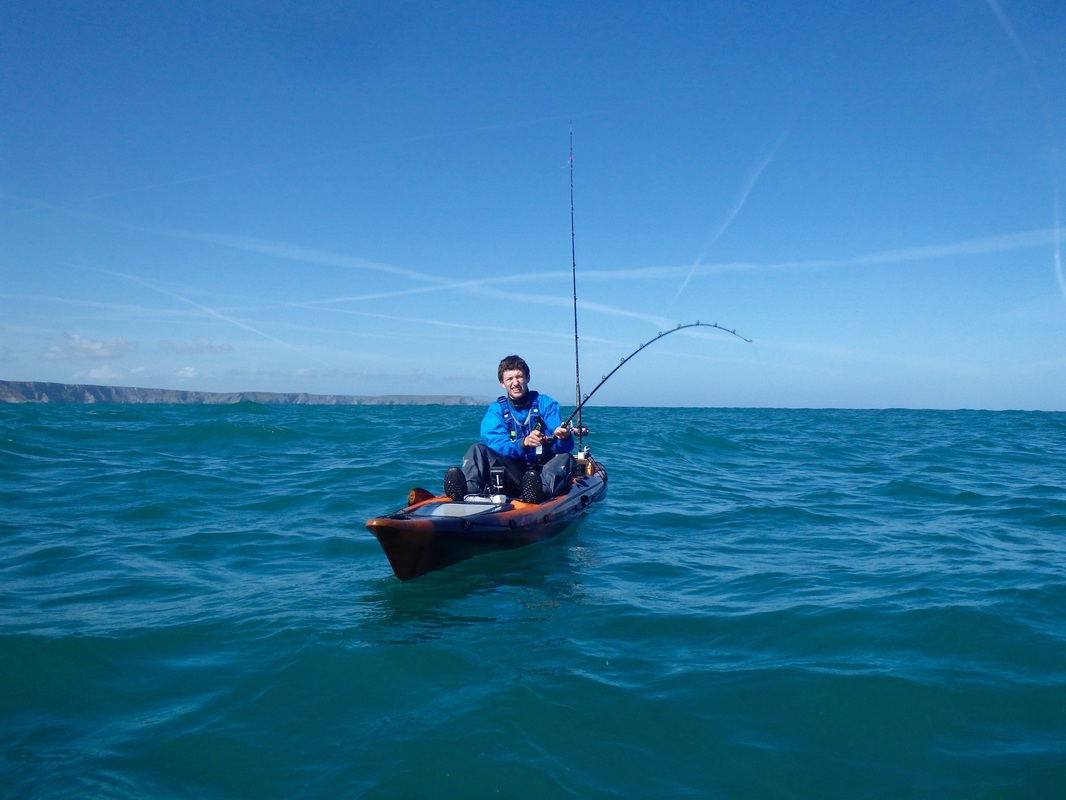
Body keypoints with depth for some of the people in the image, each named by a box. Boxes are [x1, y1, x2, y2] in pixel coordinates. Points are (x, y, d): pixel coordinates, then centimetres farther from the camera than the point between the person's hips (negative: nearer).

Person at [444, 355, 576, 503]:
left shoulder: (546, 404, 5)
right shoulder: (496, 410, 7)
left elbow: (567, 447, -6)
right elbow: (496, 445, -10)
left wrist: (564, 438, -31)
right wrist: (523, 443, -29)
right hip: (511, 472, 1)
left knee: (566, 458, -28)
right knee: (478, 449, -17)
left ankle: (542, 489, -59)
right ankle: (469, 488, -47)